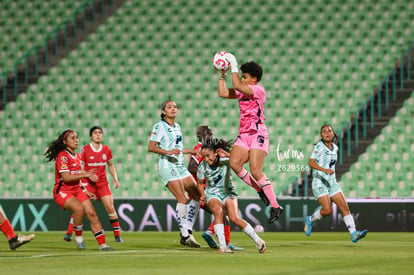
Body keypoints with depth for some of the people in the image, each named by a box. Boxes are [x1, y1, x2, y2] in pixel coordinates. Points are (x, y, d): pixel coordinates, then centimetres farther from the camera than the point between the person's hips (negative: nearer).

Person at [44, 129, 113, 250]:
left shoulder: (77, 156, 14)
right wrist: (85, 175, -27)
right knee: (79, 208, -34)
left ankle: (102, 244, -4)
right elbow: (66, 177, -24)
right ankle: (78, 237, -14)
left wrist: (84, 190, 18)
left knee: (92, 214, -6)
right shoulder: (62, 156, -13)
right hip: (62, 192, -8)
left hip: (77, 190, 8)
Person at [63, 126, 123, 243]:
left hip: (102, 183, 3)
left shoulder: (106, 150, 5)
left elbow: (110, 165, 20)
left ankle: (117, 235, 5)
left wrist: (115, 178, 7)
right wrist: (79, 182, -21)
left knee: (110, 208, -4)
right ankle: (68, 233, -8)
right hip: (87, 183, -3)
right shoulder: (85, 150, -8)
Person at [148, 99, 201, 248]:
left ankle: (188, 231, 8)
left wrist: (193, 152, 30)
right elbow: (151, 147, -14)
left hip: (180, 167, 8)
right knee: (182, 199, -15)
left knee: (197, 196, 3)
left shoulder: (177, 127, 17)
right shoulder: (159, 126, -7)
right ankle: (184, 235, -8)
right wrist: (168, 152, -25)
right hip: (167, 167, -8)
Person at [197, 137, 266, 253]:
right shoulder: (203, 166, -12)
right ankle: (222, 246, -34)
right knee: (218, 211, -32)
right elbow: (200, 183, 5)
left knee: (234, 218, -21)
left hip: (228, 193, -1)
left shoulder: (225, 160, -18)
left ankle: (258, 241, -4)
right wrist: (203, 195, -12)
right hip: (212, 194, 1)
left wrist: (227, 154, -41)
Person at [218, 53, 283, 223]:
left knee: (255, 171, -18)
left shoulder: (258, 90, -8)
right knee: (234, 164, -14)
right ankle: (260, 190, 4)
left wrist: (233, 67, -14)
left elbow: (237, 86, -21)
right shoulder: (243, 91, 16)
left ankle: (275, 206, -12)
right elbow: (222, 93, 18)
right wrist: (222, 74, 12)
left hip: (257, 134, -8)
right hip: (243, 135, 8)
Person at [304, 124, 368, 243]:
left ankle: (353, 234, -13)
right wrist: (325, 170, -30)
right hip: (319, 182, -7)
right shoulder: (319, 146, -9)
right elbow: (311, 163, -19)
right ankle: (310, 220, 11)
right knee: (327, 210, -17)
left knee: (344, 207, -7)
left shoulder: (335, 147, 12)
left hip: (332, 182, 7)